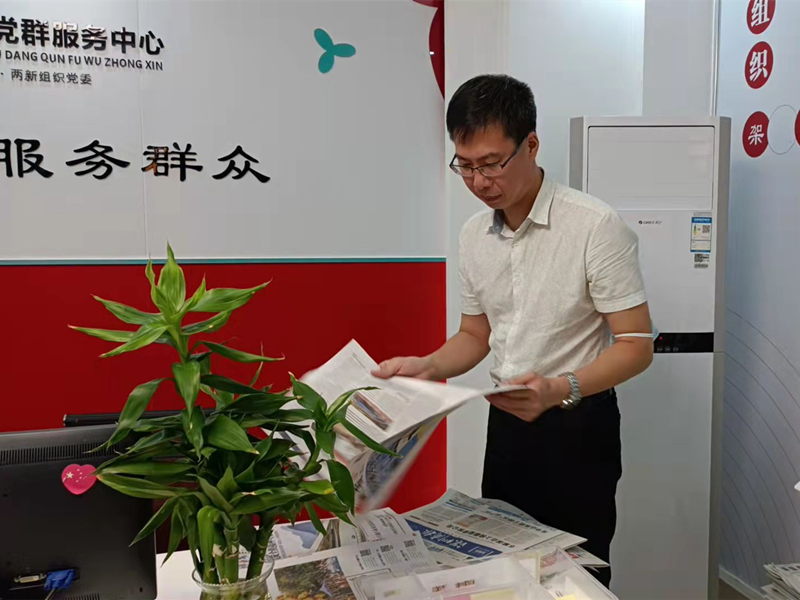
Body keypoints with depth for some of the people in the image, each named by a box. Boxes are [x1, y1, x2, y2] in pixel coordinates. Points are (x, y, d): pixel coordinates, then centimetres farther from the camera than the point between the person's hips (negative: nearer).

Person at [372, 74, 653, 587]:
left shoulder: (597, 226, -18)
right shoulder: (474, 235, 2)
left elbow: (636, 345, -16)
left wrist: (561, 389, -32)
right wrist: (426, 367, -7)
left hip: (578, 424, -5)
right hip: (507, 421, 6)